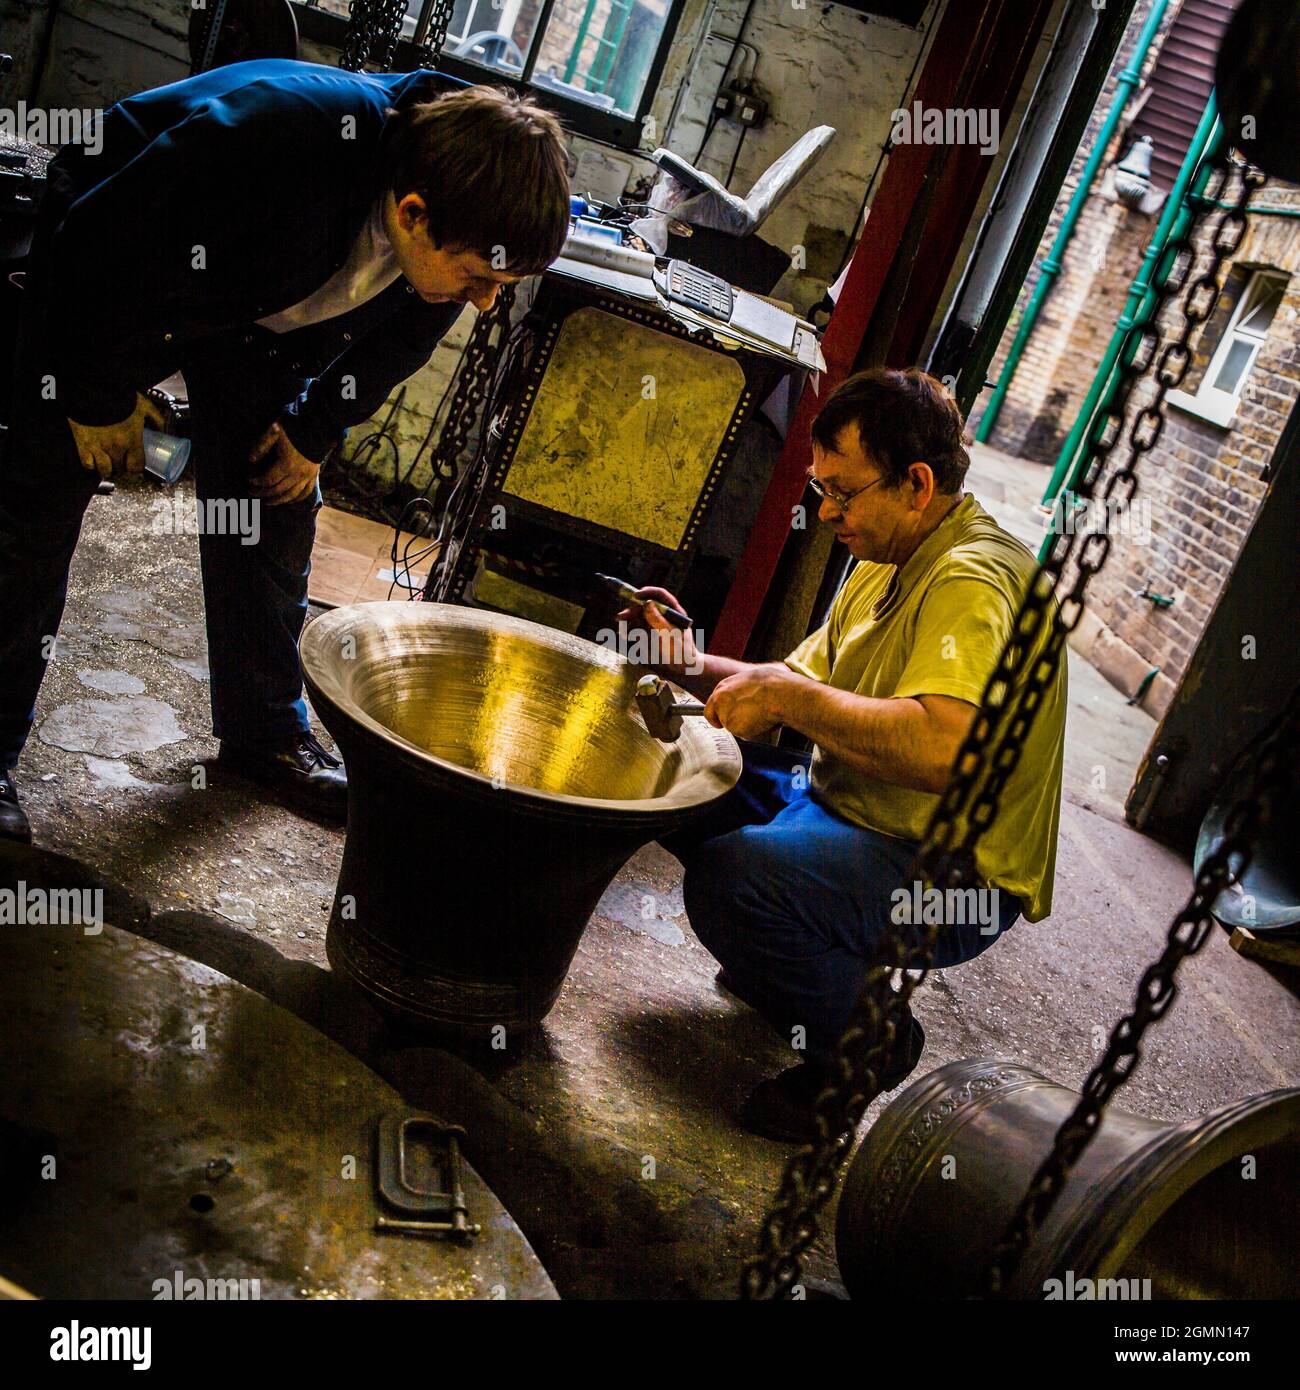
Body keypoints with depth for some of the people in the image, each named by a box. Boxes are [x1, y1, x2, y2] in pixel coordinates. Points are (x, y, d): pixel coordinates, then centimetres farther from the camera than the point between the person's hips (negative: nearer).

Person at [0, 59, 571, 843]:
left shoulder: (459, 218, -24)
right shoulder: (267, 140, -43)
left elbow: (395, 341, -1)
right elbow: (97, 252, -28)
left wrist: (314, 432, 1)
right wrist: (99, 399, -16)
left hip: (266, 317, 5)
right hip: (107, 274, -4)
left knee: (278, 510, 3)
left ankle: (266, 733, 18)